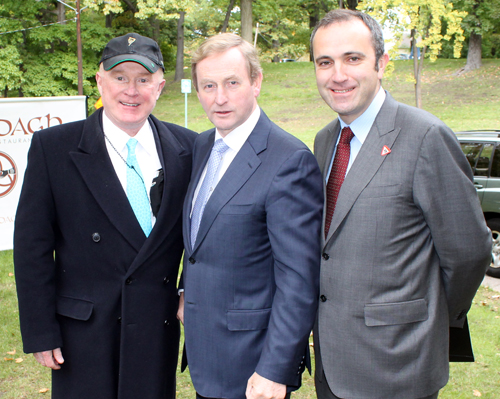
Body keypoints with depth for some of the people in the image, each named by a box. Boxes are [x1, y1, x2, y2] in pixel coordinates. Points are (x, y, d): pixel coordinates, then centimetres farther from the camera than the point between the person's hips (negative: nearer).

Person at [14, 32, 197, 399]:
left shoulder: (188, 148, 0)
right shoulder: (52, 148, -6)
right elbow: (32, 245, -6)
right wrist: (39, 333, -7)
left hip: (158, 326, 2)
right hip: (83, 329, -2)